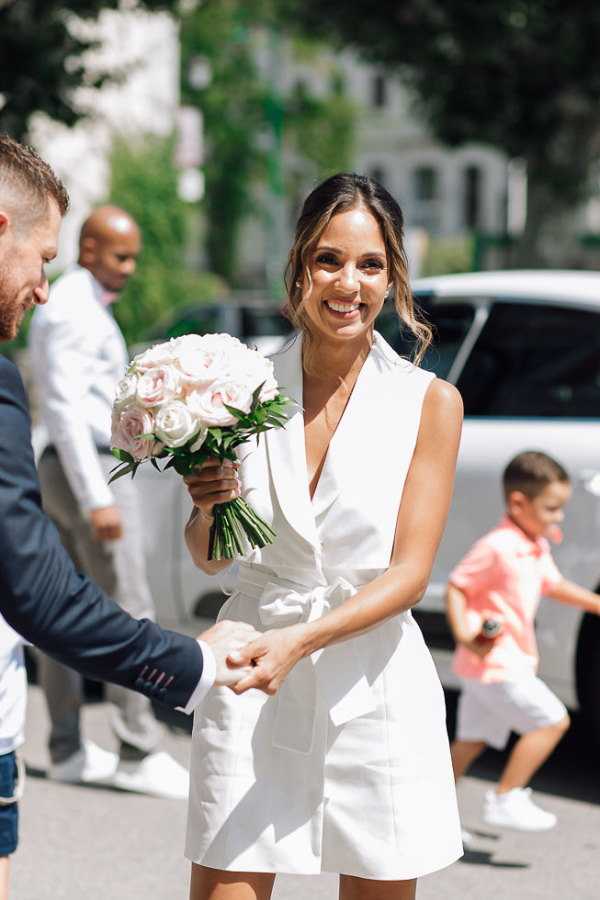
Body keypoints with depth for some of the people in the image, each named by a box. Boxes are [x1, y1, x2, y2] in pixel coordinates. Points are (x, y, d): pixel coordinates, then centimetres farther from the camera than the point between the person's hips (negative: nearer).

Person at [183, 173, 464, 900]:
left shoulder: (430, 402, -4)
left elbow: (409, 572, -7)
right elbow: (209, 560, 9)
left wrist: (300, 641, -21)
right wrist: (208, 507, -13)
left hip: (373, 693, 0)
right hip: (251, 689, 1)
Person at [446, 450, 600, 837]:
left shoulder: (537, 548, 12)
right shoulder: (497, 548, -19)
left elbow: (554, 585, 28)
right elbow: (456, 588, -18)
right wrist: (464, 634, -28)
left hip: (511, 661, 10)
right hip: (495, 662, -10)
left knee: (473, 739, 15)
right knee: (553, 719, -10)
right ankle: (506, 799, -7)